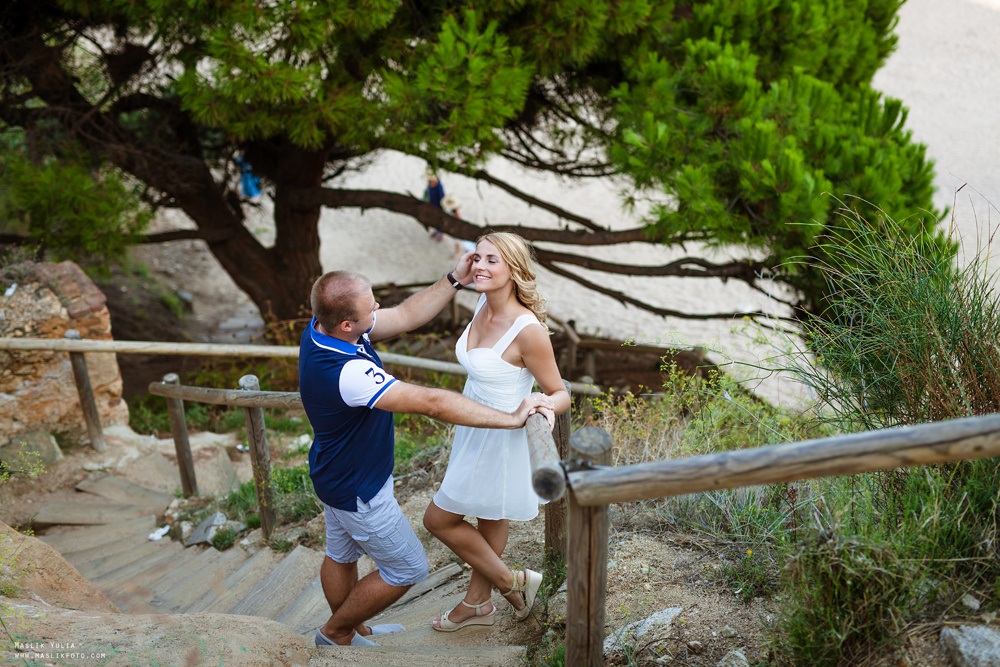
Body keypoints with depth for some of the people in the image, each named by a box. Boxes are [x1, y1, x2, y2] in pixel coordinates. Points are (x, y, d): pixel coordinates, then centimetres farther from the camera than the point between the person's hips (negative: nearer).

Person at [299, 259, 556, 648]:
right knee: (408, 568, 12)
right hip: (358, 489, -9)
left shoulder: (325, 325, -13)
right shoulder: (345, 372, -41)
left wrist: (455, 280, -8)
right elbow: (432, 403, -41)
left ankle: (352, 631, 52)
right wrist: (513, 418, -36)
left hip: (336, 473, 9)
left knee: (341, 555, 28)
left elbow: (405, 316, -2)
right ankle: (334, 633, 30)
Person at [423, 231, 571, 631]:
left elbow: (561, 394, -22)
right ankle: (478, 603, 43)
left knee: (438, 519, 5)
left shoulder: (527, 329, -29)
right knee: (490, 519, 23)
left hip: (501, 441, -7)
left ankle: (511, 582, 23)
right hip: (475, 431, 8)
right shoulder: (484, 304, -5)